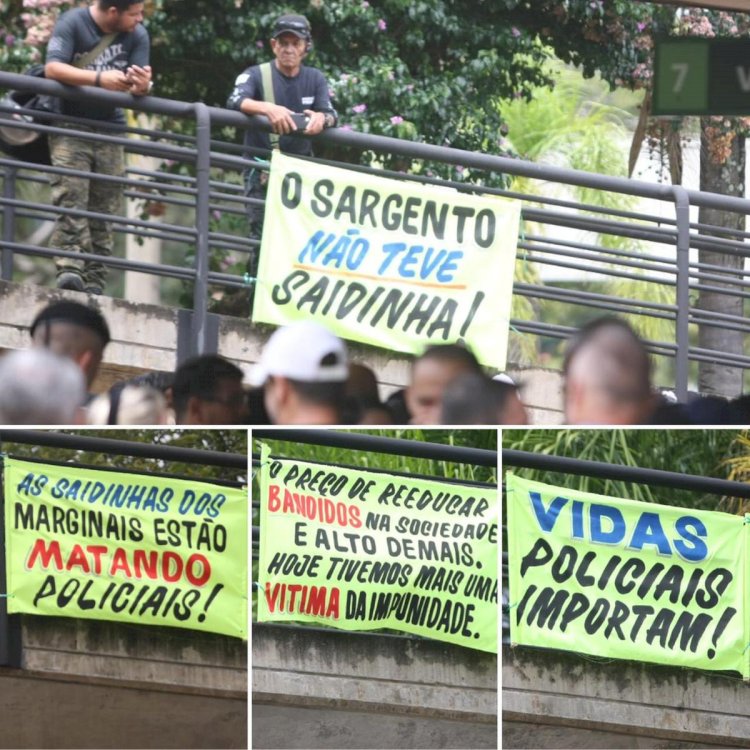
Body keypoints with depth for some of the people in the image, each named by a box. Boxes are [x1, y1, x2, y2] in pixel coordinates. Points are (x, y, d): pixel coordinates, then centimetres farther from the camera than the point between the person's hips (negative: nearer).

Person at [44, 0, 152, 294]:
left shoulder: (137, 35, 1)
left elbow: (137, 87, -3)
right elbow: (52, 68, -21)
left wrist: (141, 86, -29)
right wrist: (99, 79, -31)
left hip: (110, 128, 4)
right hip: (70, 126, -4)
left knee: (103, 209, 0)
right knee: (70, 199, -19)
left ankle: (94, 280, -1)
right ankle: (69, 269, -27)